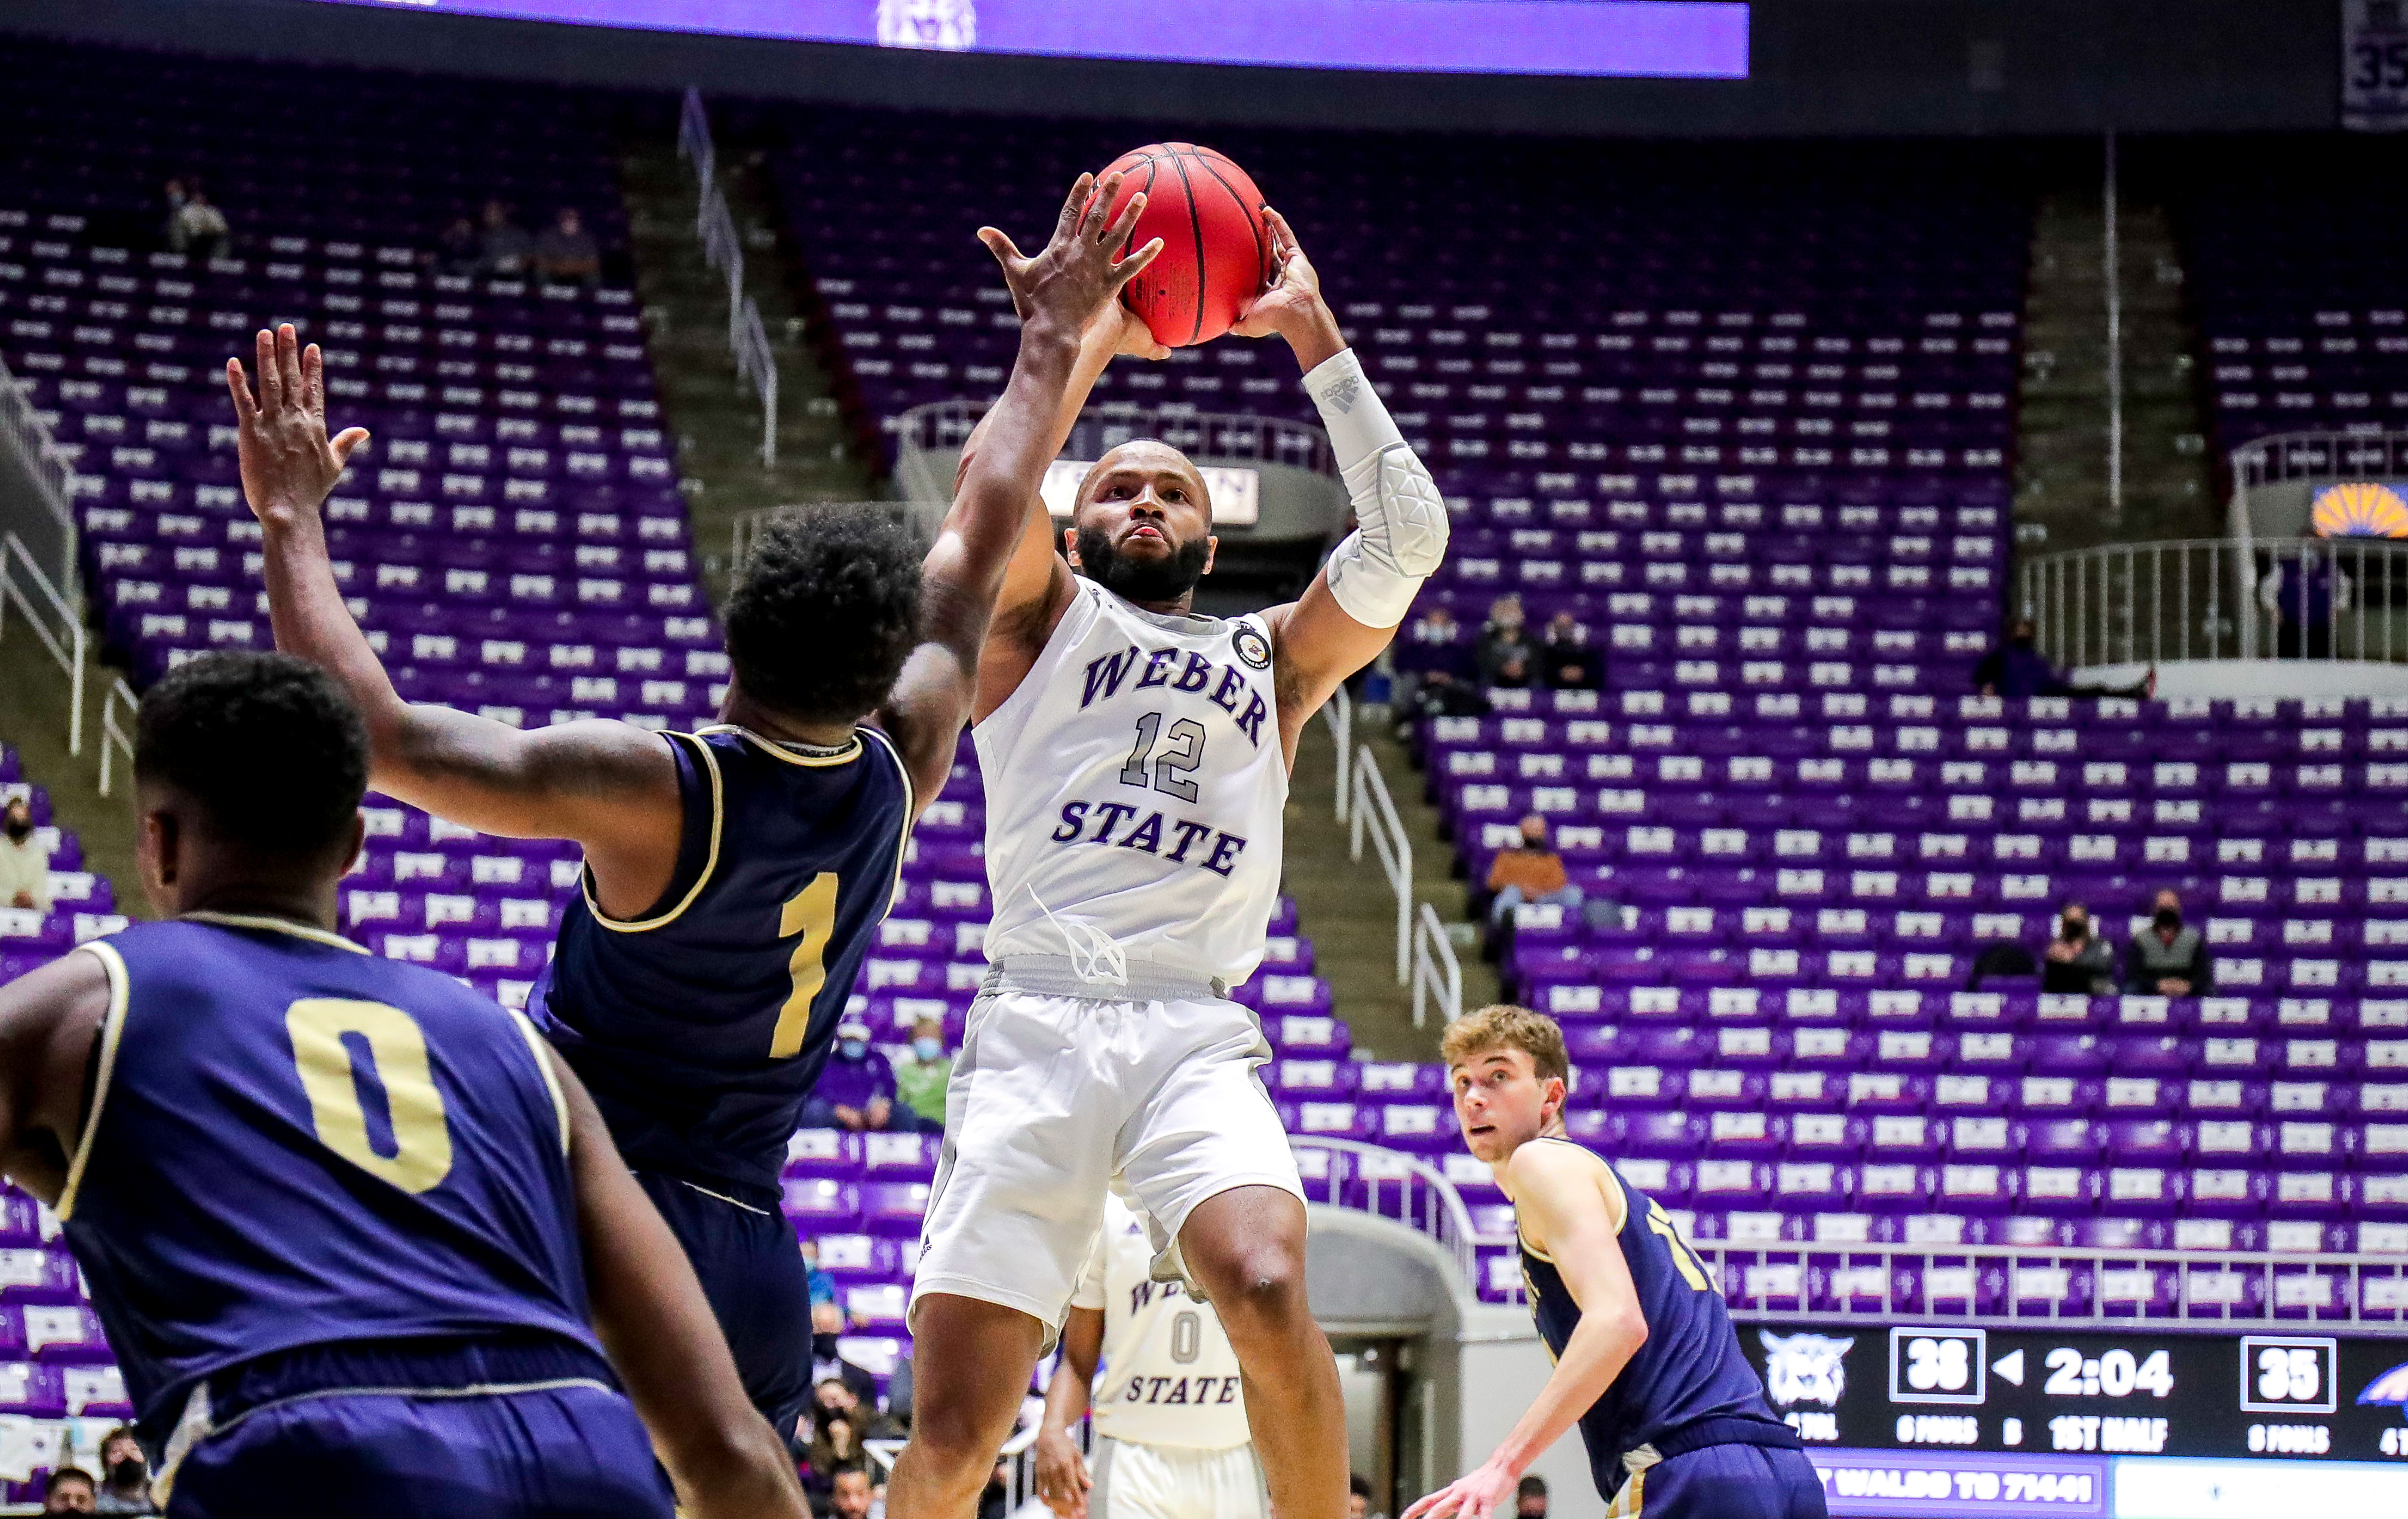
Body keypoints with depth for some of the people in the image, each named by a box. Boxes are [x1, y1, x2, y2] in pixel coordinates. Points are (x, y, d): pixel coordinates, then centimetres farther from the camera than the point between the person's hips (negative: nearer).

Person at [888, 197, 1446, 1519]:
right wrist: (1085, 342, 6)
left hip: (1197, 1036, 1)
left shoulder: (1274, 657, 25)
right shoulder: (1041, 618, 19)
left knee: (1267, 1285, -29)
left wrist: (1312, 336, 11)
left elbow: (1406, 538, 11)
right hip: (1034, 1026, -1)